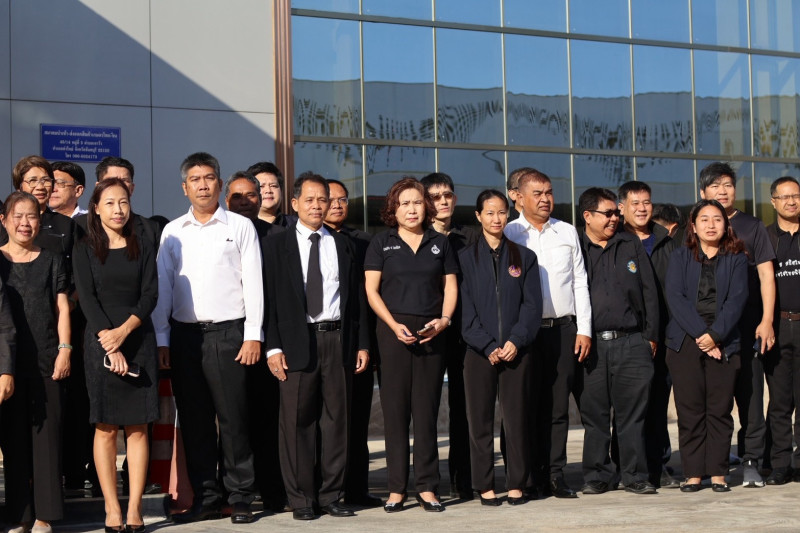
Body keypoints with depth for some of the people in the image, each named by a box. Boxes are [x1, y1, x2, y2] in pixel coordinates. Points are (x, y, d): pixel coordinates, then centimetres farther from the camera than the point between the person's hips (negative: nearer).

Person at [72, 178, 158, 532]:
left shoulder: (143, 250, 11)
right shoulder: (85, 250, 5)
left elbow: (150, 295, 1)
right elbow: (87, 298, -4)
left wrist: (124, 331, -15)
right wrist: (109, 342, -15)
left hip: (139, 341, 2)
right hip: (100, 342, -2)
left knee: (138, 428, 0)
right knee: (105, 428, -2)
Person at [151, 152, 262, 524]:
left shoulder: (240, 227, 4)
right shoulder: (172, 232, 11)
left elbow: (253, 283, 0)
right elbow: (163, 287, 11)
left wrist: (253, 336, -6)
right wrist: (161, 339, 4)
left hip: (228, 332, -3)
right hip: (184, 335, 3)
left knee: (233, 419, -2)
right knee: (194, 421, 7)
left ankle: (240, 498, 6)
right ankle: (205, 498, 15)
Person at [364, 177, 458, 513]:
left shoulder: (440, 243, 12)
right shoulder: (381, 243, 6)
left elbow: (450, 287, 10)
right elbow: (371, 290, 1)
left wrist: (444, 320, -8)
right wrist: (394, 325, -11)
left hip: (431, 332, 1)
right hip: (393, 330, -1)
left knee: (427, 409, 3)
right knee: (395, 409, 0)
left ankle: (427, 487, 7)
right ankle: (397, 488, 4)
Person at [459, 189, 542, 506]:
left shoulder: (524, 257, 10)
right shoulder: (466, 258, 6)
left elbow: (532, 305, 4)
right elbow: (465, 309, 0)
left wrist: (515, 341, -10)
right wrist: (488, 346, -9)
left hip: (516, 351, 1)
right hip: (479, 352, -1)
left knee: (516, 418, 1)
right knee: (481, 420, 2)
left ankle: (516, 484, 10)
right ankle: (485, 486, 10)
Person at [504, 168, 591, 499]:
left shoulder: (567, 233, 13)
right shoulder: (508, 235, 4)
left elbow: (580, 283, 13)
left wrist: (584, 329, 5)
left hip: (563, 328, 2)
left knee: (558, 405, 2)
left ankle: (555, 475, 6)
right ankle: (530, 475, 7)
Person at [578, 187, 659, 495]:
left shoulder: (632, 246, 14)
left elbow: (649, 292, 13)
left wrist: (651, 336, 7)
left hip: (631, 343, 1)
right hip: (591, 344, -1)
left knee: (632, 413, 2)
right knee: (594, 415, 4)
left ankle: (635, 476, 10)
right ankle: (597, 476, 13)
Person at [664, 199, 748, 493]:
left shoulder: (736, 258, 9)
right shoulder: (680, 257, 9)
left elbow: (737, 299, -1)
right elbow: (675, 298, -2)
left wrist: (715, 335, -13)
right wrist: (699, 334, -13)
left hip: (723, 344, 0)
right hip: (685, 342, 0)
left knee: (720, 410, 1)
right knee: (690, 411, 0)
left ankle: (718, 473, 7)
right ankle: (693, 473, 4)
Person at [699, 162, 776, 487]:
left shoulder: (751, 227, 10)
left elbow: (766, 274, 5)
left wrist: (766, 321, -5)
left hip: (747, 325, -1)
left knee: (750, 394, -4)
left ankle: (751, 462, 1)